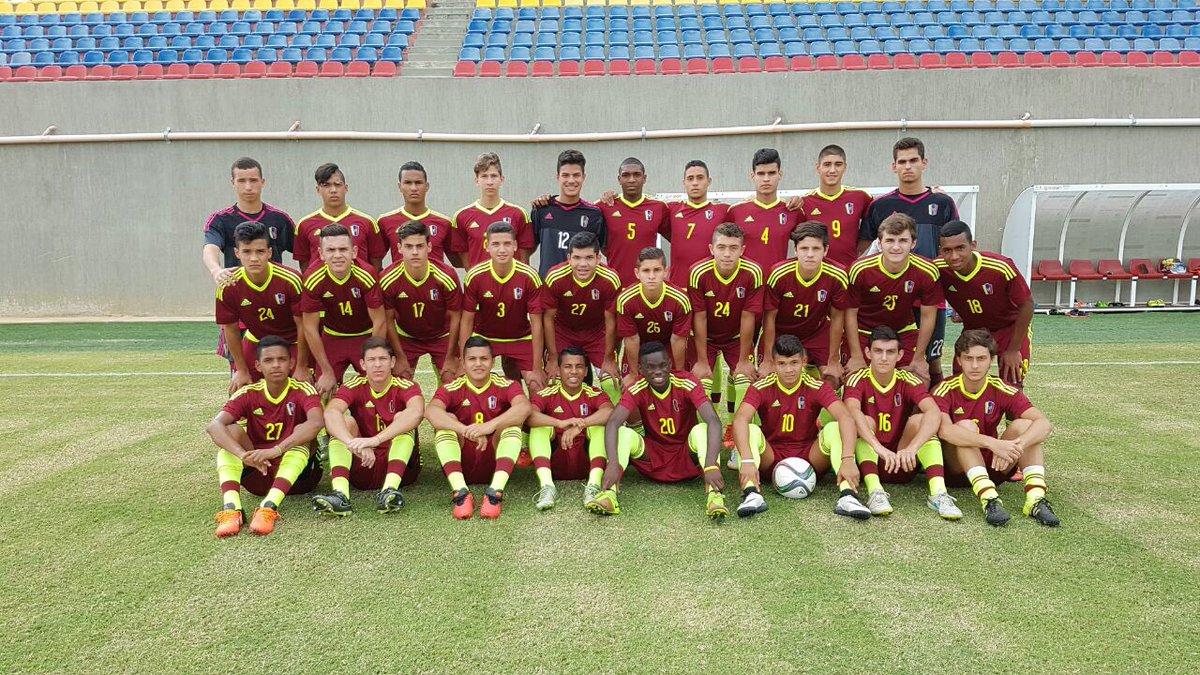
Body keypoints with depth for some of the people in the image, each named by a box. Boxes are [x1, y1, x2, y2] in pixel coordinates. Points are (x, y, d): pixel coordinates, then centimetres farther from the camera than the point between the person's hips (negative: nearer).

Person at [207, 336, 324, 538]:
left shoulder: (302, 391, -11)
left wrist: (276, 450, -45)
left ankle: (269, 508, -46)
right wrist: (243, 454, -40)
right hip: (258, 472, 2)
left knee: (301, 435, -29)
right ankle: (231, 508, -38)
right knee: (231, 431, -19)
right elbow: (214, 426, -22)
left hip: (296, 473, -2)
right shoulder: (248, 394, -4)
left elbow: (315, 423, -33)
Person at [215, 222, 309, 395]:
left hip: (293, 343, -2)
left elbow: (302, 325, -19)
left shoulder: (291, 280, -29)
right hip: (255, 342, 3)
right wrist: (242, 370, -1)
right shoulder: (227, 288, -21)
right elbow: (231, 329, -7)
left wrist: (302, 367, -12)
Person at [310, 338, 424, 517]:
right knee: (345, 421, -18)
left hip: (400, 467, -1)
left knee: (402, 417, -22)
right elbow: (330, 413, -24)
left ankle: (390, 489, -40)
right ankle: (340, 494, -39)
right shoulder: (354, 387, -3)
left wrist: (375, 440, -45)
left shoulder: (405, 387, -8)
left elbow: (417, 412, -33)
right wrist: (355, 444, -43)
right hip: (362, 466, 2)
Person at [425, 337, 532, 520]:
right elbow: (431, 411, -25)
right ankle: (460, 492, -36)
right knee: (447, 420, -20)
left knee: (512, 423, -22)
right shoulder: (452, 388, -3)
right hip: (461, 464, 1)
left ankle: (496, 491, -38)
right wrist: (467, 431, -41)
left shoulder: (505, 385, -3)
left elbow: (524, 407, -25)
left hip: (495, 461, 0)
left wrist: (490, 426, -42)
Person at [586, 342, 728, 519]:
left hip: (687, 458, -1)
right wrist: (613, 464, -46)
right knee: (624, 433, -24)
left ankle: (713, 494, -48)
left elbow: (713, 421, -33)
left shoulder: (687, 384, -19)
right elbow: (613, 423, -29)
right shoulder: (637, 390, -14)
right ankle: (609, 493, -42)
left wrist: (711, 465, -48)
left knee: (701, 429, -31)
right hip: (653, 460, 2)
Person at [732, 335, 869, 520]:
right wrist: (747, 460, -45)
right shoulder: (761, 387, -10)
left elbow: (846, 418, -25)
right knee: (751, 431, -28)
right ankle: (751, 495, -45)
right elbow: (740, 419, -28)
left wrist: (848, 459, -41)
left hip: (809, 457, 0)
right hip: (772, 459, 0)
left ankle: (847, 496, -41)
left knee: (834, 428, -25)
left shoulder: (816, 387, -9)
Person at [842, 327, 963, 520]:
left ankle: (938, 493, -35)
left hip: (903, 463, 1)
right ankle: (875, 492, -42)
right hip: (869, 460, -1)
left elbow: (935, 413, -25)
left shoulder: (908, 381, -6)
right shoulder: (857, 380, -10)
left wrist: (911, 448, -41)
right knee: (865, 422, -26)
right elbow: (853, 413, -32)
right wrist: (879, 448, -48)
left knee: (919, 420, -21)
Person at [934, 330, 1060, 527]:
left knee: (1023, 425, -18)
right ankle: (989, 499, -43)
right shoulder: (945, 390, -14)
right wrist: (993, 443, -45)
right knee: (965, 426, -29)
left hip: (992, 467, 3)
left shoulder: (1001, 390, -5)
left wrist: (1016, 445, -38)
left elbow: (1044, 424, -19)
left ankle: (1035, 498, -32)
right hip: (955, 469, -3)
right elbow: (944, 430, -35)